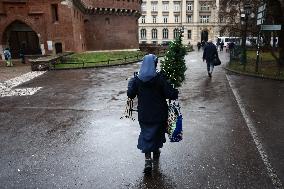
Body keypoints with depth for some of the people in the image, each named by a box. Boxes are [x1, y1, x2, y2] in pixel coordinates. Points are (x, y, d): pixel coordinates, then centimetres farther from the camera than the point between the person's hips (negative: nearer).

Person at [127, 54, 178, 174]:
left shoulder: (137, 79, -7)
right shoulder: (160, 78, -15)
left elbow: (130, 94, -1)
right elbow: (170, 94, -18)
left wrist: (131, 83, 15)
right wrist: (176, 92, 4)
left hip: (143, 115, 1)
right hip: (159, 114, -1)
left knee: (146, 134, 10)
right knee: (158, 132, 22)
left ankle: (148, 159, -3)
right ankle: (156, 152, 42)